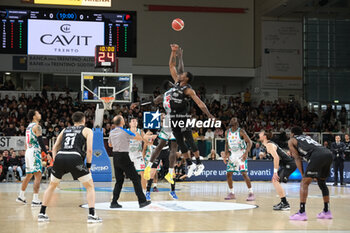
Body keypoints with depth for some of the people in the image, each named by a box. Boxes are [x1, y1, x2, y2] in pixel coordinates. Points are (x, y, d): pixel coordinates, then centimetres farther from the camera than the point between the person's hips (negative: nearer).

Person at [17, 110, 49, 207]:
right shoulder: (37, 126, -10)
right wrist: (47, 153, -17)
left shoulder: (29, 126, 18)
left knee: (29, 175, 20)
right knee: (38, 175, -11)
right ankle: (35, 200, -16)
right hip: (34, 152, -9)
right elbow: (40, 141, -18)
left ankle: (21, 196, 27)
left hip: (28, 151, 9)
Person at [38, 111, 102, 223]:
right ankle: (92, 215, -3)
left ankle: (42, 214, 22)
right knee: (90, 186, 9)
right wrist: (88, 165, 10)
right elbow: (89, 149, 4)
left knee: (52, 185, 24)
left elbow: (54, 148, 23)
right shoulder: (87, 130, 17)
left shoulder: (65, 130, 29)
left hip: (60, 156, 4)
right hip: (75, 158, -4)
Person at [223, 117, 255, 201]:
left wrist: (246, 153, -26)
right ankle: (231, 193, 17)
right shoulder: (227, 132, 3)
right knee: (229, 174, 3)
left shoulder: (241, 132, -14)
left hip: (241, 155, -6)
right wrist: (226, 155, 9)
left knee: (244, 173, -17)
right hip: (232, 154, 6)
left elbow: (249, 142, -14)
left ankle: (251, 193, -11)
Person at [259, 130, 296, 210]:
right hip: (286, 164, 11)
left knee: (276, 181, -16)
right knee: (275, 180, 18)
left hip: (289, 164, -11)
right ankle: (283, 202, 20)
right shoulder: (270, 144, 19)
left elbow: (276, 157, -26)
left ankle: (285, 204, -17)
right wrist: (276, 171, 25)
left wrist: (275, 171, -26)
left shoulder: (269, 145, -13)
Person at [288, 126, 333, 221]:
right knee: (322, 182, 23)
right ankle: (326, 212, 25)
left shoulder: (291, 140, 21)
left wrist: (303, 174, 12)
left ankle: (302, 213, -8)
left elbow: (297, 158, 13)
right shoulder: (307, 137, 39)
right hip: (328, 153, 6)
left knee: (304, 183, -1)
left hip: (318, 156, -6)